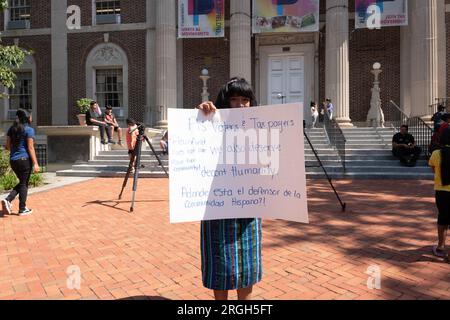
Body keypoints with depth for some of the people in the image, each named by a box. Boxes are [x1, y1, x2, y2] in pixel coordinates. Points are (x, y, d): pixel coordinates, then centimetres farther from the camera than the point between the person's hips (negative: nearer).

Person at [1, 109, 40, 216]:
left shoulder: (12, 129, 10)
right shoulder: (29, 129, -9)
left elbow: (8, 145, 11)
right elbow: (30, 148, -13)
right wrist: (35, 163, -12)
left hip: (13, 160, 6)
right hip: (24, 159, -6)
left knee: (22, 182, 21)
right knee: (24, 184, 4)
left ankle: (8, 200, 4)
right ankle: (22, 209, 10)